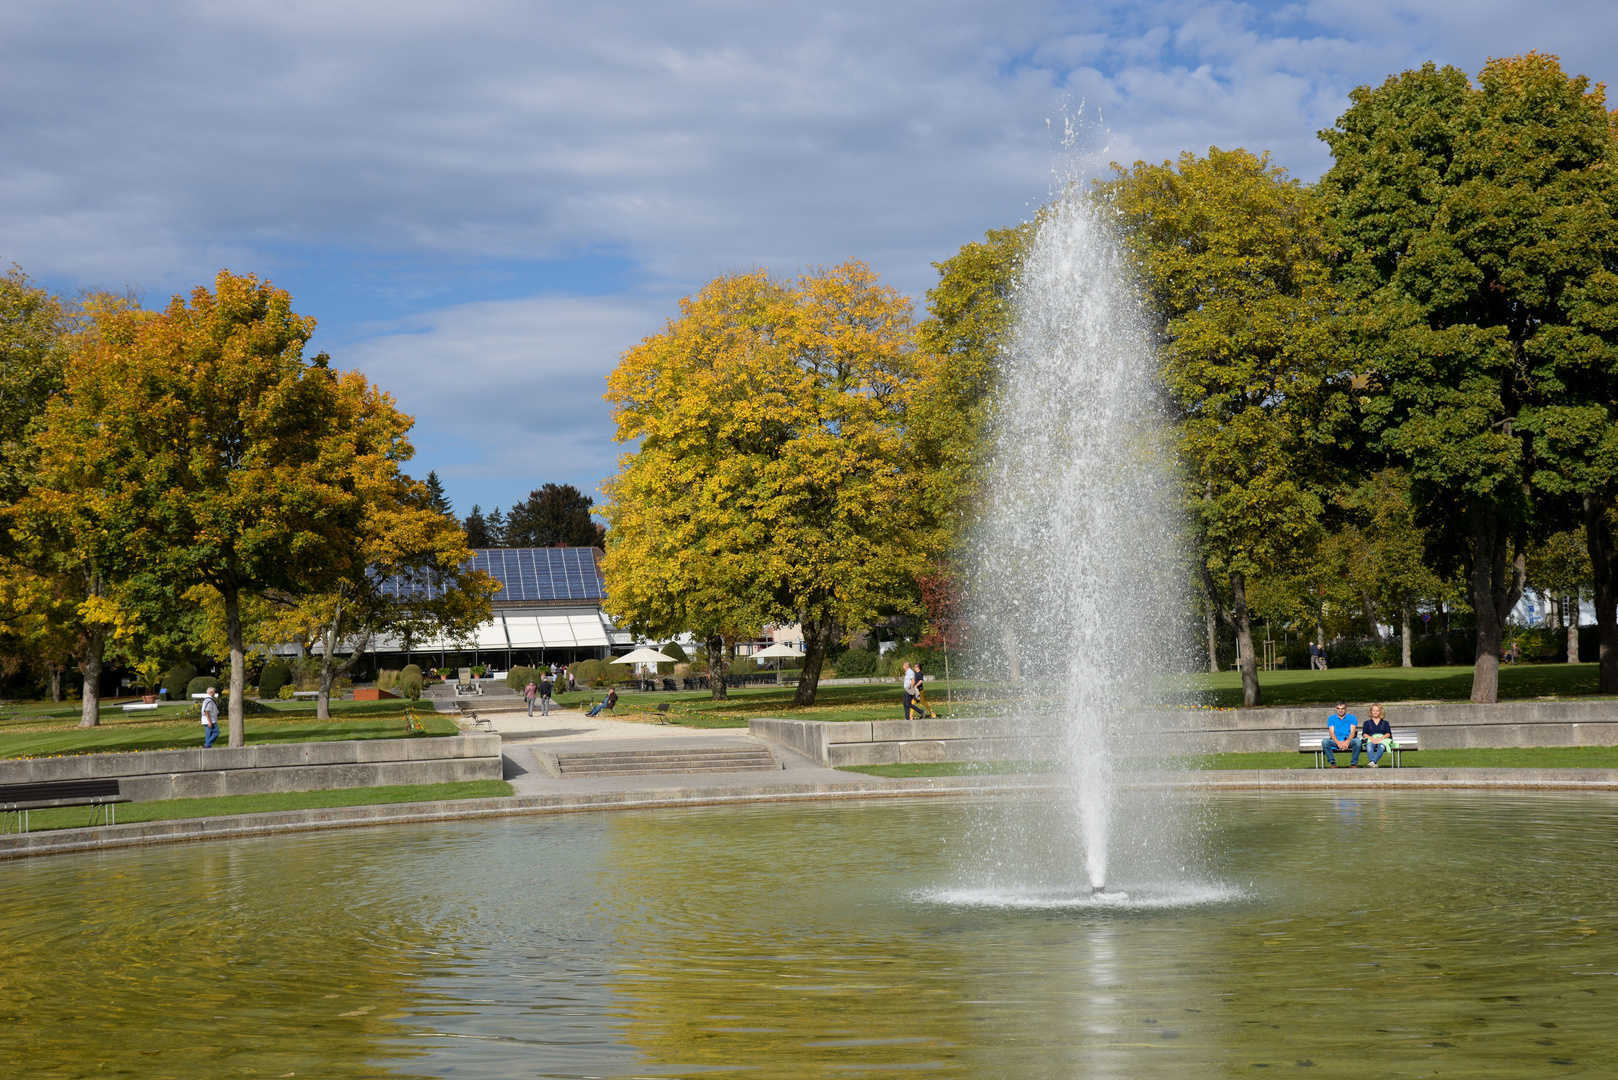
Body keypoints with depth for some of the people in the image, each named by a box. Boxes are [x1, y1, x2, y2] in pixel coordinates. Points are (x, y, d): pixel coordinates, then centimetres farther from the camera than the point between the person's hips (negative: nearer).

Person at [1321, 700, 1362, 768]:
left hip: (1348, 740, 0)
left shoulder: (1352, 718, 16)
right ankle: (1333, 763, -27)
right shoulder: (1331, 718, 16)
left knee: (1357, 741, -35)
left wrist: (1347, 741, -22)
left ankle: (1353, 764, -22)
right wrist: (1338, 743, -19)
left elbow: (1353, 731, 1)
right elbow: (1331, 732, 2)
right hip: (1336, 741, 0)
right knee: (1324, 741, -32)